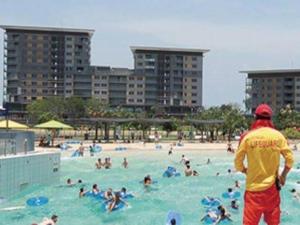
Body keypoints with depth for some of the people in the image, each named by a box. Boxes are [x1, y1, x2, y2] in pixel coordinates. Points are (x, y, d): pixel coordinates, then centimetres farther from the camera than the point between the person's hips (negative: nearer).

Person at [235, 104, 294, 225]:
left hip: (254, 187, -2)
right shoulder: (278, 136, -1)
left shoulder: (248, 136, -6)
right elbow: (290, 159, -1)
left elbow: (238, 162, -3)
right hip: (272, 186, 2)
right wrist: (283, 176, 15)